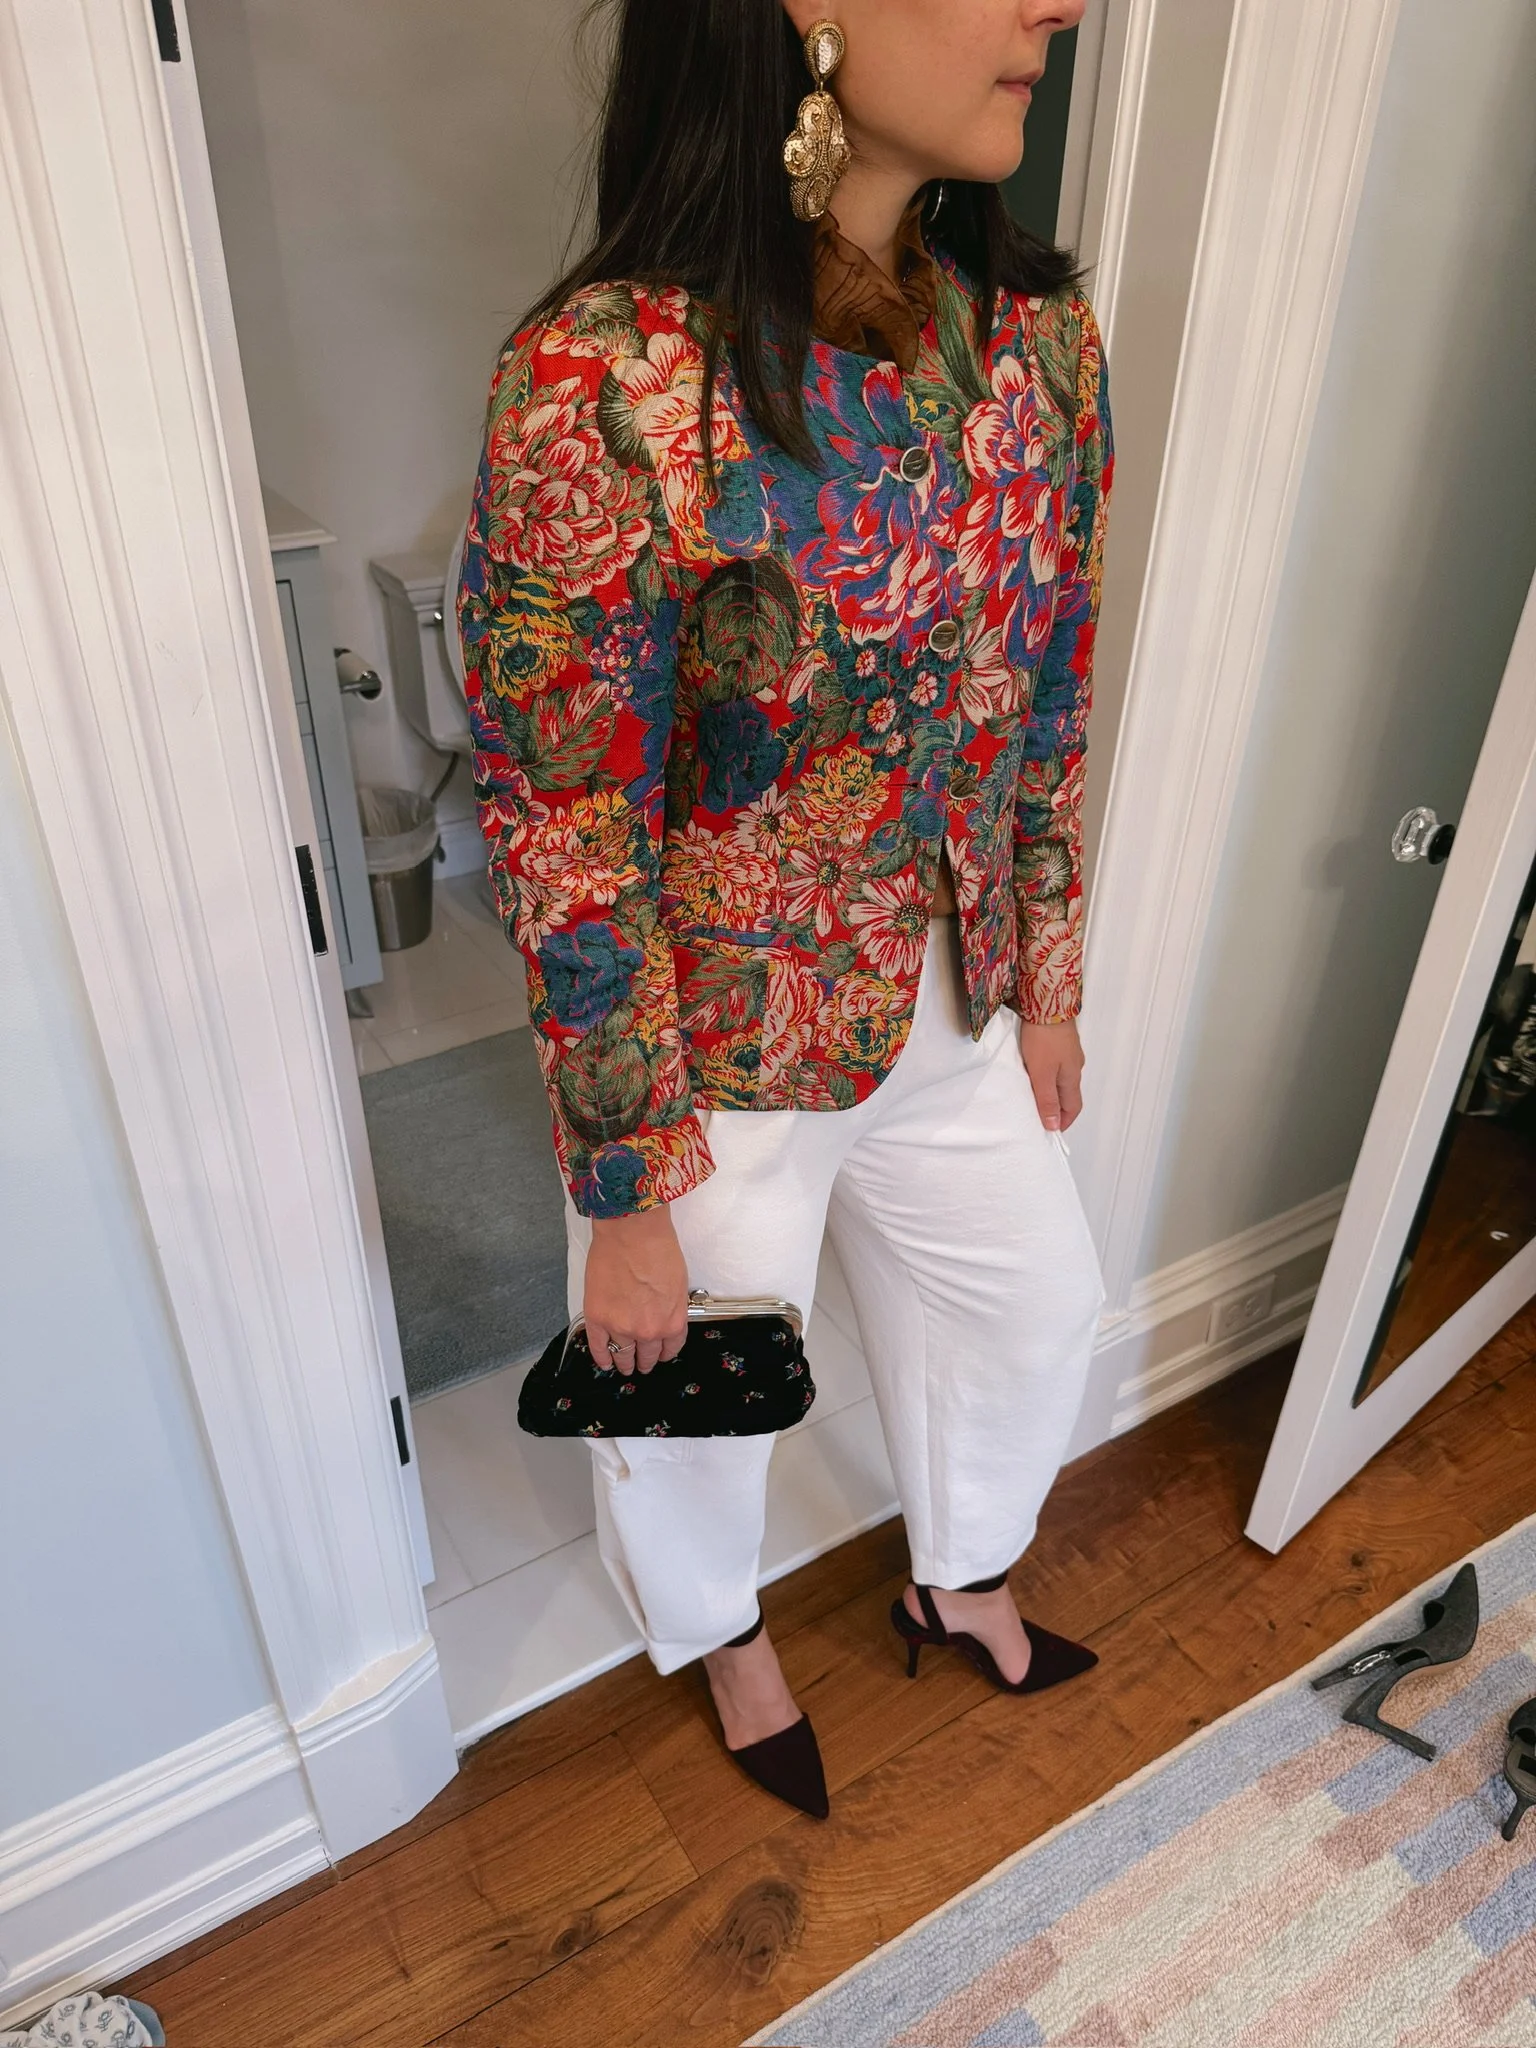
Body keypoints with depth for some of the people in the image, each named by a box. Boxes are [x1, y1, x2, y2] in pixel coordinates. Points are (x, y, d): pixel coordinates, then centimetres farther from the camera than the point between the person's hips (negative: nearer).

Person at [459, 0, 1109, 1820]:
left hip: (959, 1008, 6)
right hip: (722, 1051, -5)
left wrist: (1048, 980, 10)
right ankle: (720, 1632, 59)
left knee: (1032, 1309, 26)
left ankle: (959, 1578, 61)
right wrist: (626, 1195, -14)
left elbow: (1049, 699, 4)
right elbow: (563, 840, -22)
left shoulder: (1039, 333, -6)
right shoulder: (604, 386, -26)